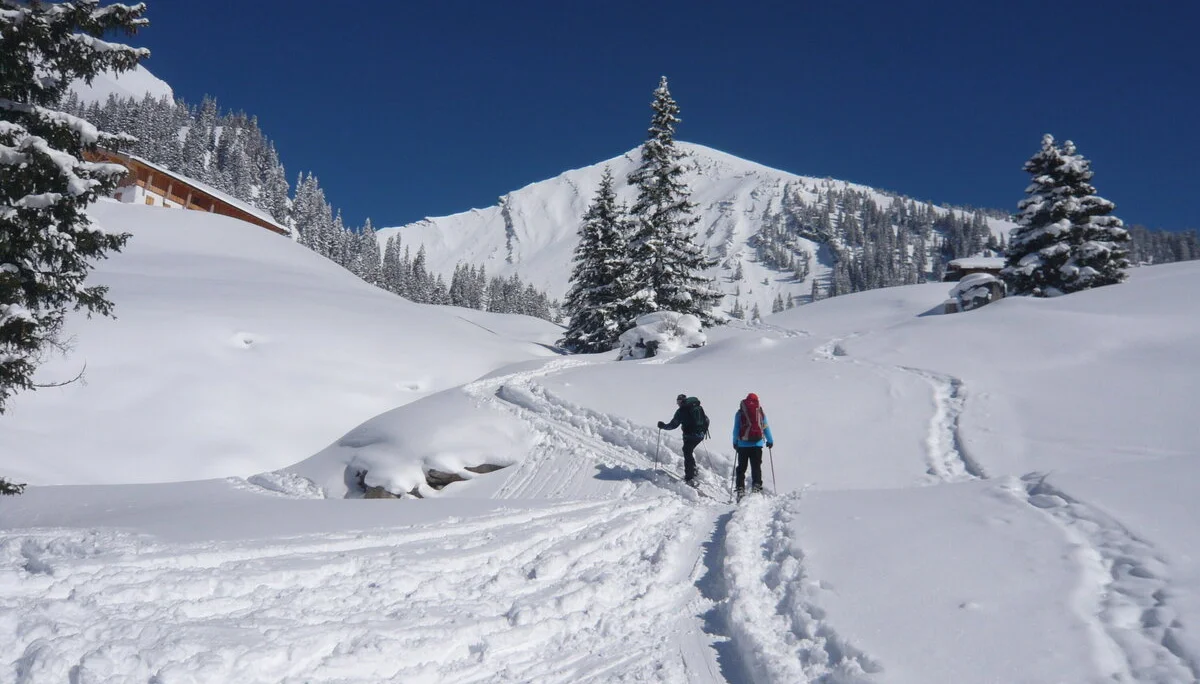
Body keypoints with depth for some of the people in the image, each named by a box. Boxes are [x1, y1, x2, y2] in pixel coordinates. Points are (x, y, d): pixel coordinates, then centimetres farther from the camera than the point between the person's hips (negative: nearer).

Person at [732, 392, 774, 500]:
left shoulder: (740, 412, 5)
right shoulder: (760, 412, 6)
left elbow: (736, 429, 5)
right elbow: (766, 427, 12)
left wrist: (735, 442, 11)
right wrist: (770, 441, 21)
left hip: (743, 444, 0)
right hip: (757, 443, 0)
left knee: (741, 467, 5)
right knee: (756, 467, 3)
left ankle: (740, 488, -3)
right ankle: (756, 486, -11)